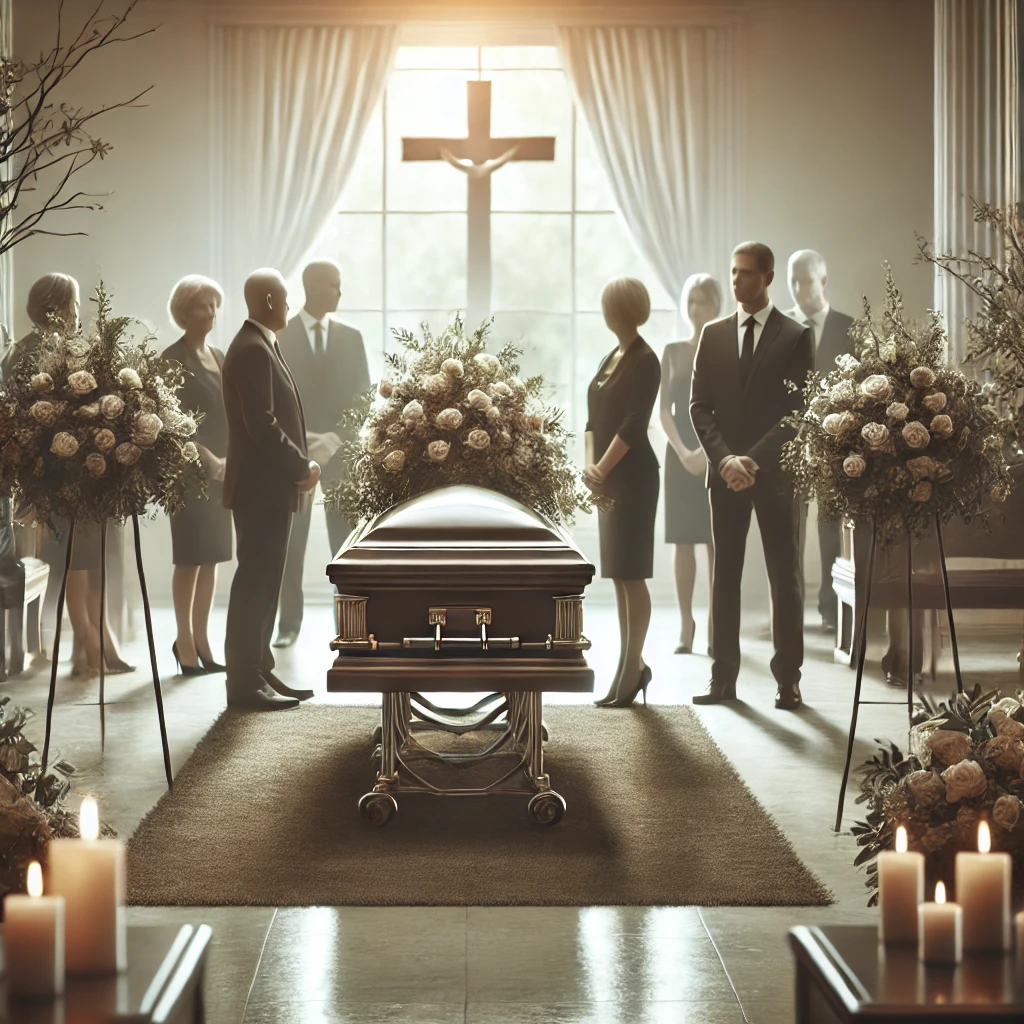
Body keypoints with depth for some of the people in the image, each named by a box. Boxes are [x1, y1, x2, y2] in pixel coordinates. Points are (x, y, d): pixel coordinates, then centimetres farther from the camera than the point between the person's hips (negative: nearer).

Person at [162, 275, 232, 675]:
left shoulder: (220, 357, 15)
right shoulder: (174, 359, -6)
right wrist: (208, 459, -19)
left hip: (222, 470, 7)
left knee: (212, 558, 7)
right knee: (191, 558, -4)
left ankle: (200, 640, 13)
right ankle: (185, 642, 2)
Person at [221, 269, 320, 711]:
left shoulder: (260, 346, 16)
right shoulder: (253, 350, -16)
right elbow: (262, 425, -23)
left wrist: (298, 467, 6)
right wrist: (303, 467, -14)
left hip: (272, 487, 10)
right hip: (261, 488, -10)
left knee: (262, 583, 14)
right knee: (254, 584, -6)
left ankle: (260, 672, 20)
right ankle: (245, 682, -3)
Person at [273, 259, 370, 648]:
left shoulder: (351, 337, 9)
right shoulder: (278, 337, 1)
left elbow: (363, 397, 6)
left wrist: (337, 439, -9)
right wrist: (298, 440, -14)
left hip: (342, 451, 2)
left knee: (346, 543, 1)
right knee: (290, 544, 1)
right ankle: (289, 623, 8)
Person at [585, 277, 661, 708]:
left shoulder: (645, 361, -10)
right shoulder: (610, 359, 15)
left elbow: (634, 425, -17)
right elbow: (594, 419, 13)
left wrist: (602, 469, -16)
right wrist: (589, 465, -2)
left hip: (634, 477, -9)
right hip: (609, 479, 9)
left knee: (631, 574, -6)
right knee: (618, 575, 11)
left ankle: (632, 670, -2)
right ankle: (632, 664, 17)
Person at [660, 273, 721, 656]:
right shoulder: (673, 352, 9)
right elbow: (665, 411, 4)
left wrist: (709, 451, -16)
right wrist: (683, 451, -11)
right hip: (680, 454, 2)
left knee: (717, 542, -3)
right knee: (683, 542, 0)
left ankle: (715, 626, -1)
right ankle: (686, 625, 4)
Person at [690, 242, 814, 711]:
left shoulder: (795, 336, 0)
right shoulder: (713, 334, 11)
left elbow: (799, 408, -6)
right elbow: (700, 405, 7)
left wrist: (756, 460, -14)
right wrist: (724, 458, -8)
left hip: (777, 474, -3)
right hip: (725, 473, 3)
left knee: (786, 578, 0)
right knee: (725, 576, 3)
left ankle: (788, 680, 4)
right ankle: (723, 678, 6)